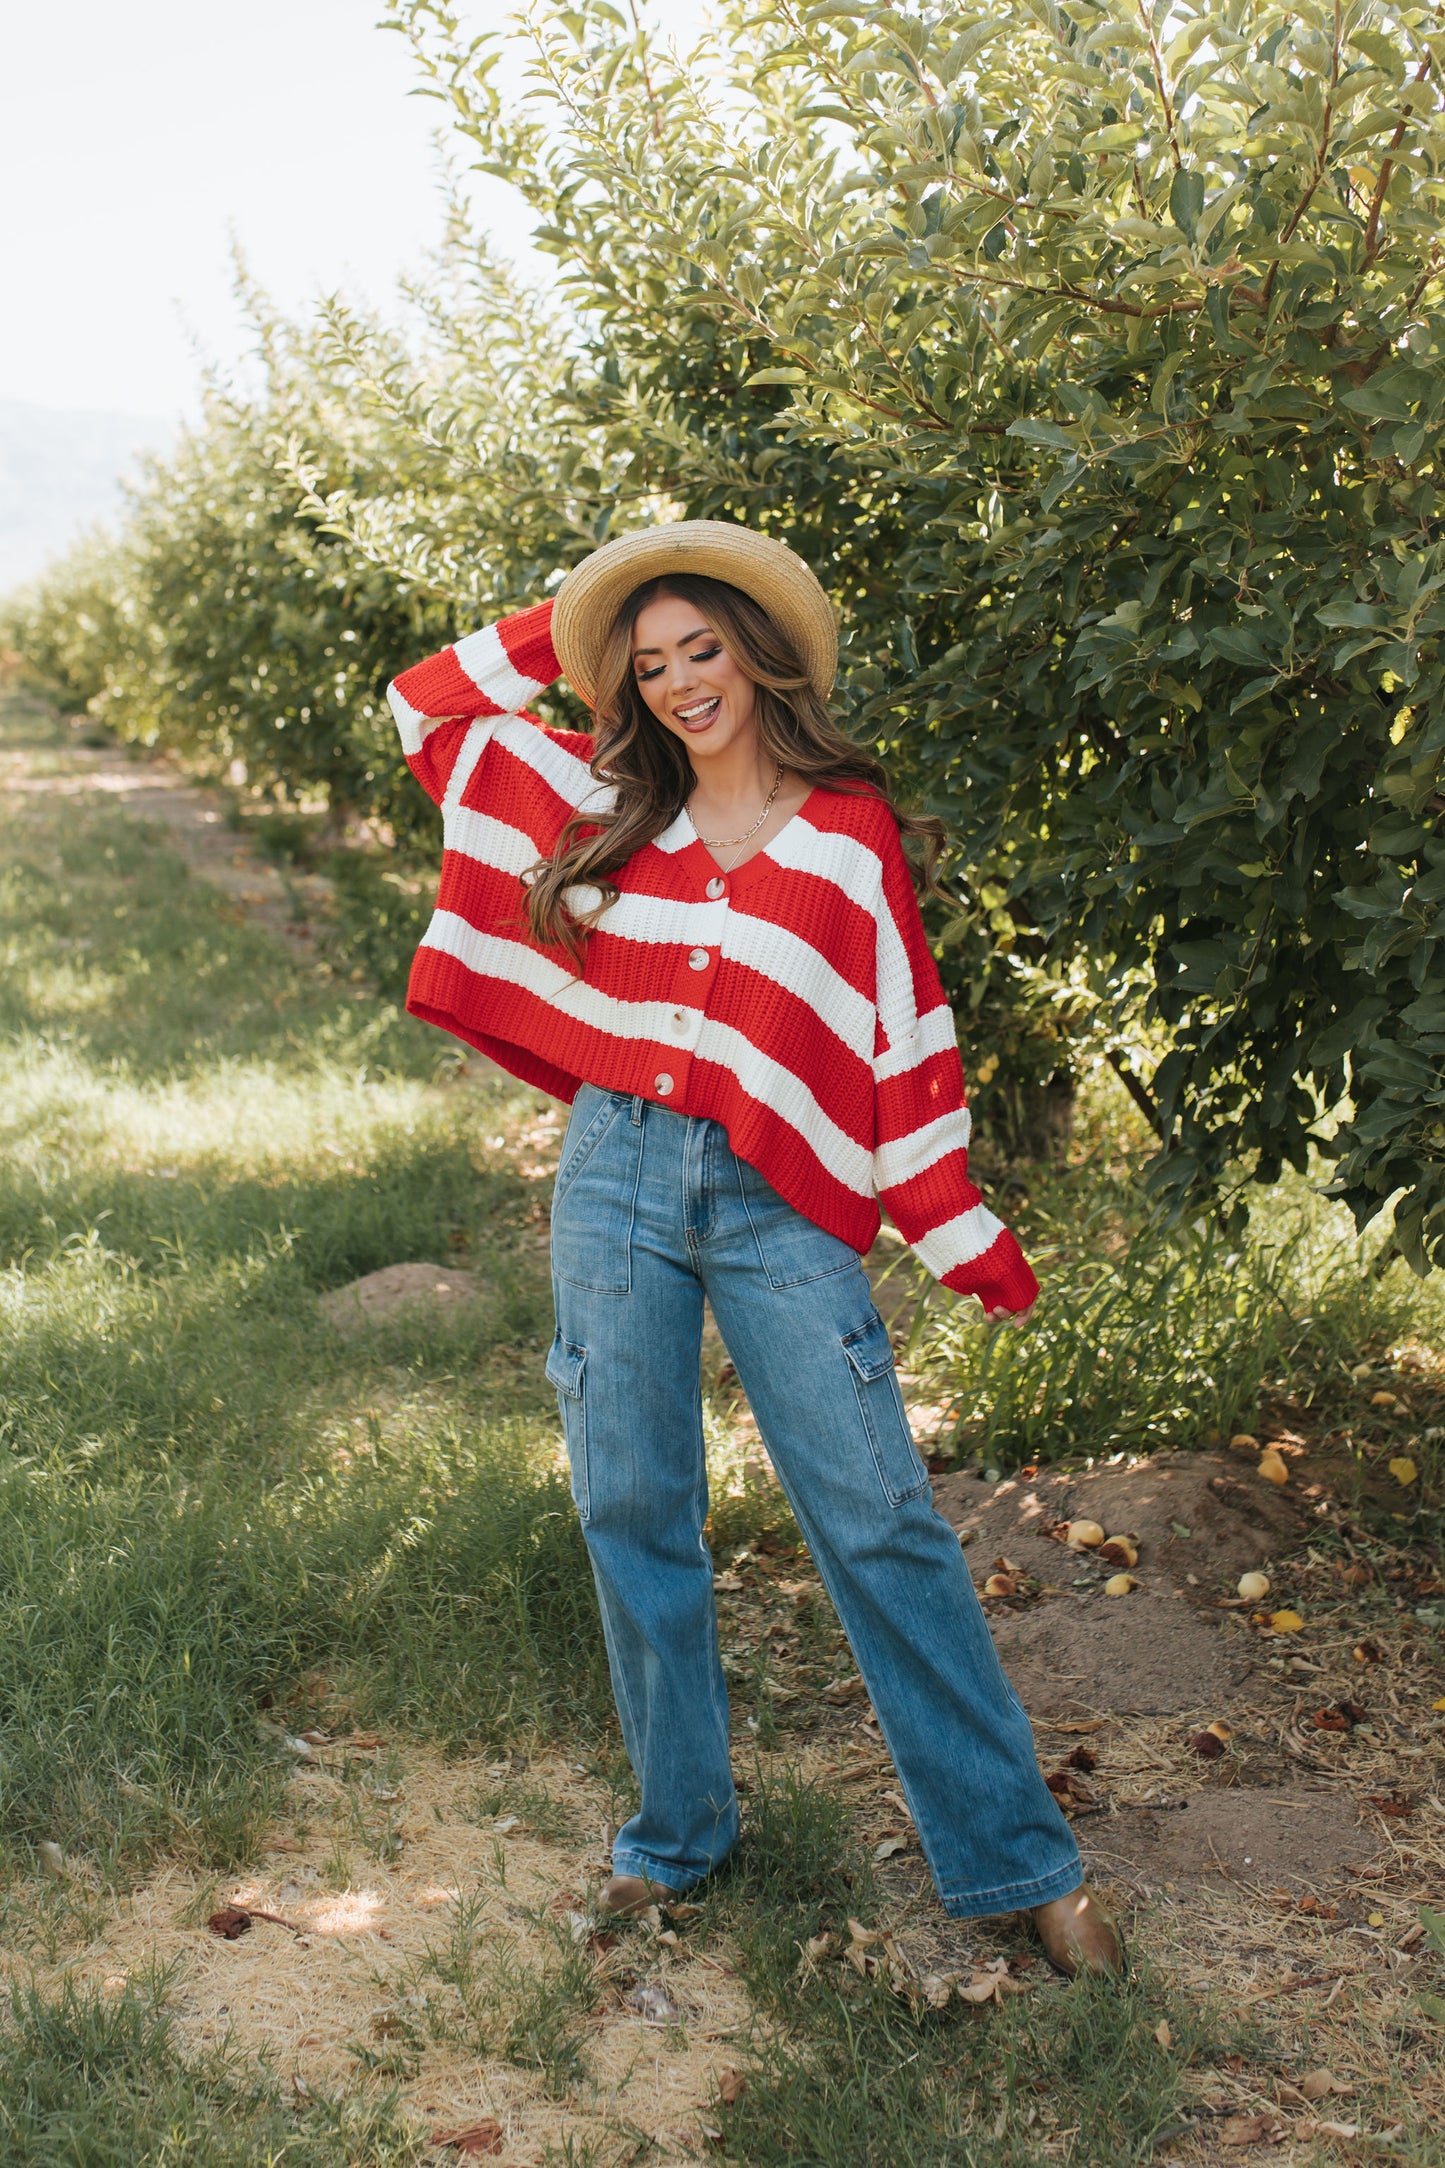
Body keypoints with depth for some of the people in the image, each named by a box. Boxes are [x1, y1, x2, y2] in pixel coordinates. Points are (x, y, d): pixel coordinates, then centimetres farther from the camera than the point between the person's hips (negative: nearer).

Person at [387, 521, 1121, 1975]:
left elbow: (905, 1044, 4)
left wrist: (966, 1242, 1)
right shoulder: (608, 805, 11)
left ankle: (1014, 1858, 5)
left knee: (880, 1523, -4)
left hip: (780, 1205, -3)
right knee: (632, 1512, 8)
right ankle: (677, 1831, 25)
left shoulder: (850, 832, 4)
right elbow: (428, 702, 20)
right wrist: (568, 625, 14)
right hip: (614, 1183, 3)